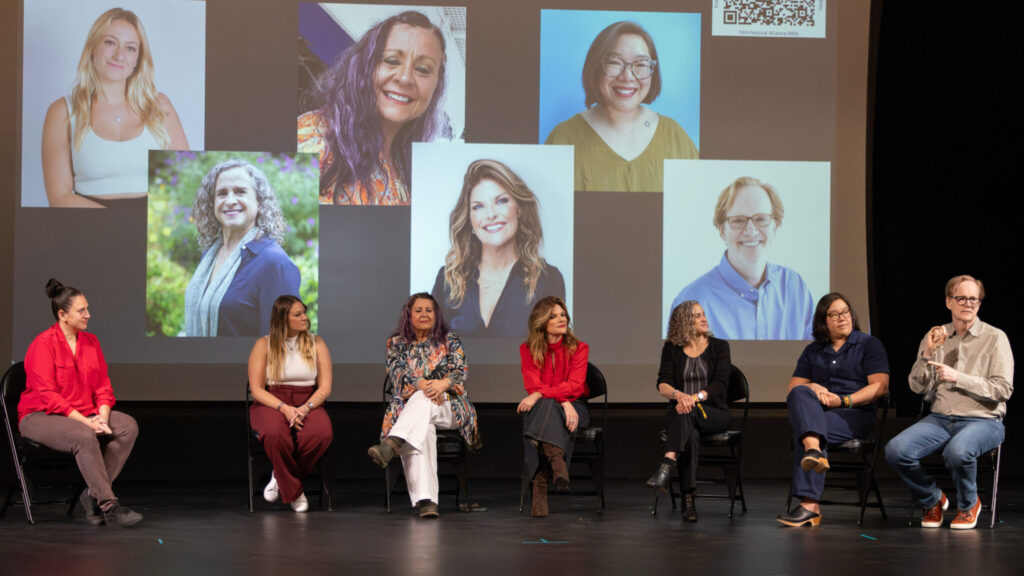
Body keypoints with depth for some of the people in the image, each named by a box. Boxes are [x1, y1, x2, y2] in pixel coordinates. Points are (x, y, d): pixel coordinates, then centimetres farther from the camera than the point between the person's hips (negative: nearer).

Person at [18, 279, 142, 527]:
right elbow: (47, 396, -18)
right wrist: (84, 421, -24)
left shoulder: (91, 342, 8)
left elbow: (103, 386, 9)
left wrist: (102, 417, -11)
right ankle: (109, 506, -31)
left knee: (129, 426, -17)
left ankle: (92, 495, -14)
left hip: (85, 414, 7)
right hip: (40, 417, -7)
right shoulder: (43, 345, -13)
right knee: (84, 437, -36)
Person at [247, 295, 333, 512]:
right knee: (275, 434, -39)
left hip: (308, 403, 2)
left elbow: (325, 387, 3)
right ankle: (294, 492, -16)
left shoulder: (316, 343, 8)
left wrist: (305, 408, -16)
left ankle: (281, 478, -9)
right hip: (271, 403, -2)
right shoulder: (264, 345, 2)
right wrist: (284, 408, -19)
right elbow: (257, 389, -2)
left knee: (322, 433, -34)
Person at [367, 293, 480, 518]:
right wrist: (422, 384, -22)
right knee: (424, 431, -37)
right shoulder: (396, 343, 15)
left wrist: (443, 384, -24)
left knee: (422, 400, -38)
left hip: (448, 406, 0)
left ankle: (390, 445, -63)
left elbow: (461, 369, -1)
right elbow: (398, 372, 0)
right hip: (409, 405, 0)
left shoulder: (450, 340, 13)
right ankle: (425, 500, -53)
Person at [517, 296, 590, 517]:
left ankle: (541, 486, -46)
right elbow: (533, 386, -6)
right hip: (540, 409, 1)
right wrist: (563, 402, -23)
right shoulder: (528, 350, 5)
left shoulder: (579, 348, 3)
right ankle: (558, 464, -58)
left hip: (573, 407, -1)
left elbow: (574, 386, -12)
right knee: (547, 407, -38)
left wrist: (540, 395, -26)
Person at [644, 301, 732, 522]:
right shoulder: (672, 349, 11)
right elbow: (662, 384, -1)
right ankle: (689, 501, -46)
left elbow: (720, 383, -7)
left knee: (686, 415, -36)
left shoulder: (719, 346, 7)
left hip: (714, 413, -1)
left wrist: (695, 398, -25)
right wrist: (677, 394, -25)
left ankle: (667, 467, -56)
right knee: (690, 434, -36)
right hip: (680, 411, 1)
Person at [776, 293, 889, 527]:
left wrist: (844, 401, -14)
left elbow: (880, 386, -2)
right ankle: (813, 451, -59)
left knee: (803, 431, -34)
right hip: (816, 412, 4)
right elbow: (794, 385, 16)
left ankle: (810, 506, -46)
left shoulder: (869, 344, 10)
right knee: (799, 394, -32)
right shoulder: (812, 351, 23)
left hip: (855, 414, -4)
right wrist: (812, 388, -8)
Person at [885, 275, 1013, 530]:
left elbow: (1003, 389, -8)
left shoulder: (995, 338, 0)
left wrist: (958, 377, -15)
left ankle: (968, 505, -4)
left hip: (982, 420, -4)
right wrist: (928, 352, -8)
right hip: (939, 419, 4)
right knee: (895, 450, -23)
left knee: (956, 451, -38)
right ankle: (933, 499, 6)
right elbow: (917, 387, 8)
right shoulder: (935, 336, 12)